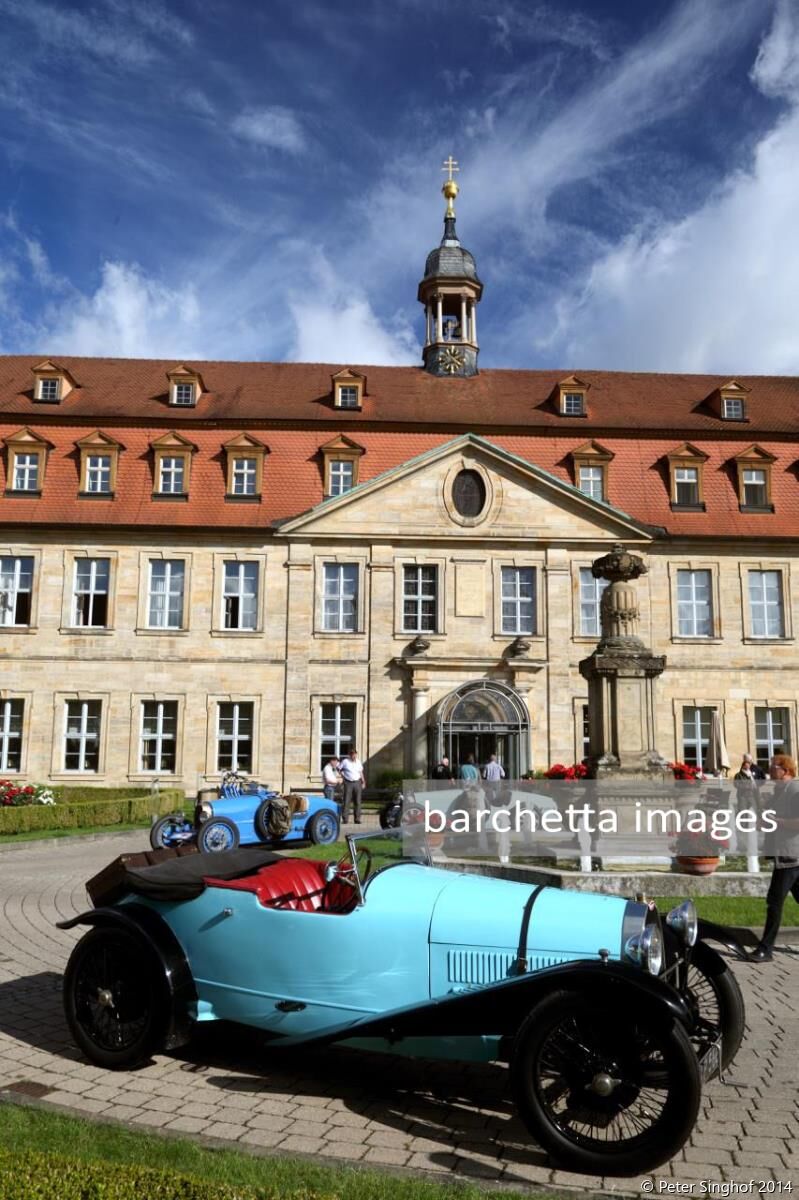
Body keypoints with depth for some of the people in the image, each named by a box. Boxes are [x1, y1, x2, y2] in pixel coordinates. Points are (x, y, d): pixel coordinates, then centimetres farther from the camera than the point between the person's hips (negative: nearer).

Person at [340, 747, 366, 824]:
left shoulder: (359, 762, 8)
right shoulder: (345, 761, -3)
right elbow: (339, 769, 8)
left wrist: (363, 781, 14)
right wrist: (343, 776, 0)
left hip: (357, 783, 3)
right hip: (348, 783, -3)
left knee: (357, 802, 3)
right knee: (346, 801, -5)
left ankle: (357, 819, 9)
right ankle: (344, 819, -1)